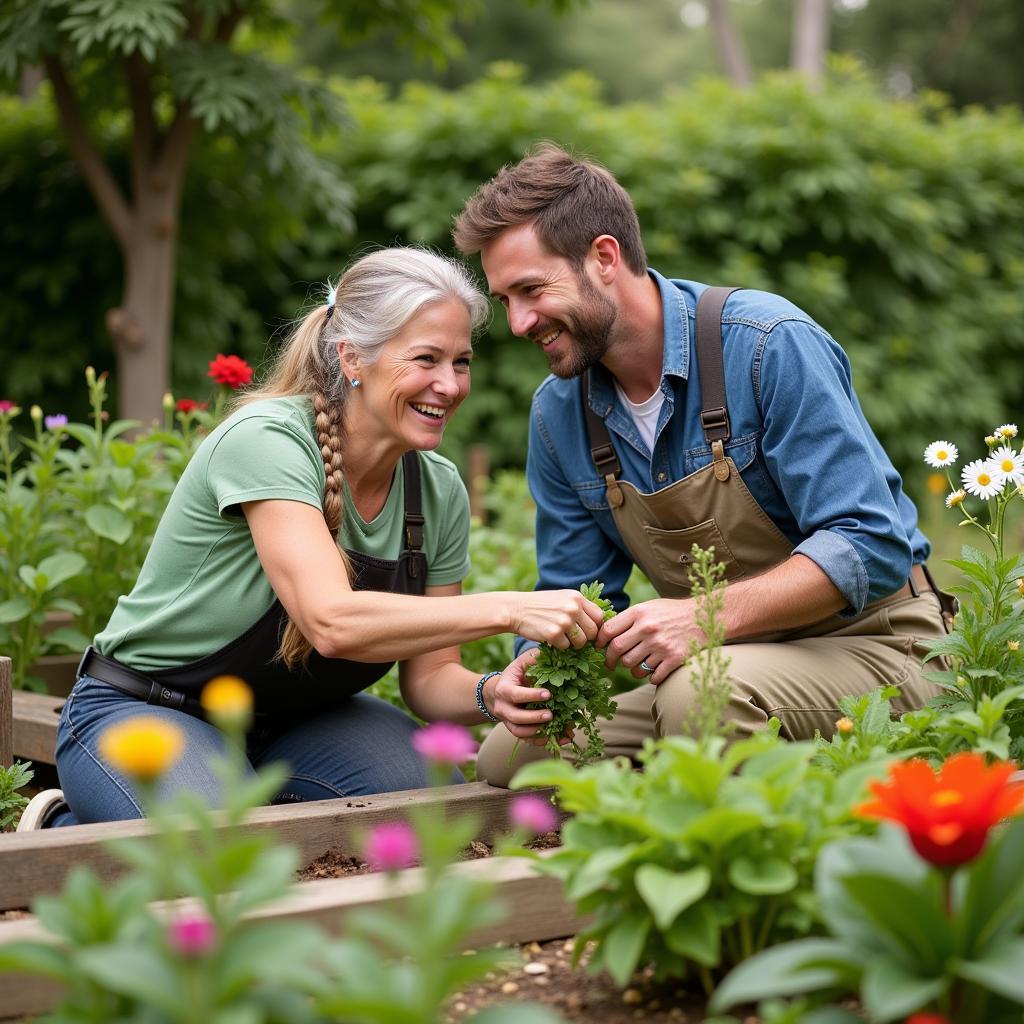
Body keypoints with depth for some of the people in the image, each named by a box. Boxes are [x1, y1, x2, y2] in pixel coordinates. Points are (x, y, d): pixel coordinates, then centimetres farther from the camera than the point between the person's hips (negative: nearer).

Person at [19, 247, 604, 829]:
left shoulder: (440, 491, -6)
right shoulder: (265, 440, -26)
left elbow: (428, 676, -4)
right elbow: (332, 620, -40)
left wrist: (489, 695, -27)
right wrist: (509, 610, -44)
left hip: (296, 717, 6)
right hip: (145, 714, -5)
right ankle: (66, 827, 1)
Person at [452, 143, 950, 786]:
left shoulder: (770, 345, -19)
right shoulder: (558, 414, 2)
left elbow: (869, 544, -23)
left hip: (869, 644, -6)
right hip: (727, 662, 6)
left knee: (702, 695, -36)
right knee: (507, 754, -4)